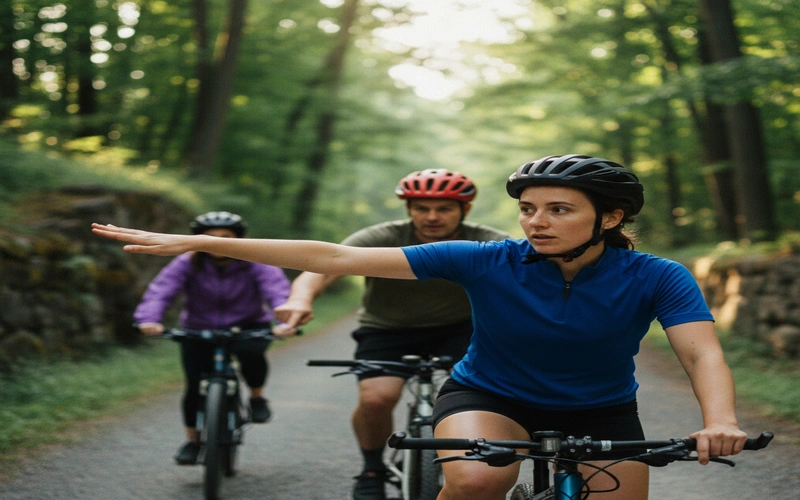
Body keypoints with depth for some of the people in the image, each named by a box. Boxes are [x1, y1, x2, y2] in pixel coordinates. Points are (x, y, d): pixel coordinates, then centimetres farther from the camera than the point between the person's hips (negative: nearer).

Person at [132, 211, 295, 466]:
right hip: (199, 330, 1)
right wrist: (149, 319, -47)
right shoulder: (187, 263, -13)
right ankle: (192, 440, 14)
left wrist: (285, 320, -48)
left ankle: (257, 397, -3)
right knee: (195, 386, -10)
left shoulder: (256, 264, -13)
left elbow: (278, 291, -27)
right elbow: (160, 290, -26)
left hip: (248, 327, -1)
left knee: (251, 352, -33)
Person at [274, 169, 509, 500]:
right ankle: (372, 470, 4)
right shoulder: (382, 239, -23)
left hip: (459, 328, 1)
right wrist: (301, 299, -58)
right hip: (386, 330, -1)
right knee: (376, 398, -26)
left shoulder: (490, 244, -18)